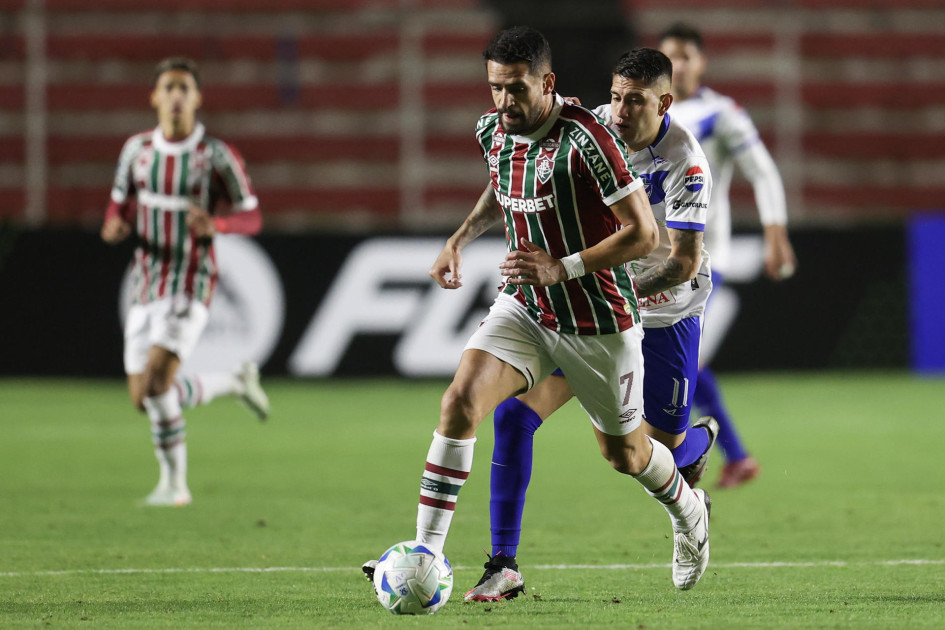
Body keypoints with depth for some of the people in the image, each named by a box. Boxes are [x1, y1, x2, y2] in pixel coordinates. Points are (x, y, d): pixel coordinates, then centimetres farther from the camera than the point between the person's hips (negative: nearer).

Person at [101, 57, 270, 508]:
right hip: (146, 283, 5)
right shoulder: (137, 149, 5)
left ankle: (174, 482, -5)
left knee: (156, 384, -22)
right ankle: (236, 382, 27)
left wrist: (216, 224, -24)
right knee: (142, 399, 3)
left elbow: (251, 218, -2)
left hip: (191, 285, -5)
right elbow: (120, 205, 16)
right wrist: (114, 228, -9)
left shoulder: (217, 156, -7)